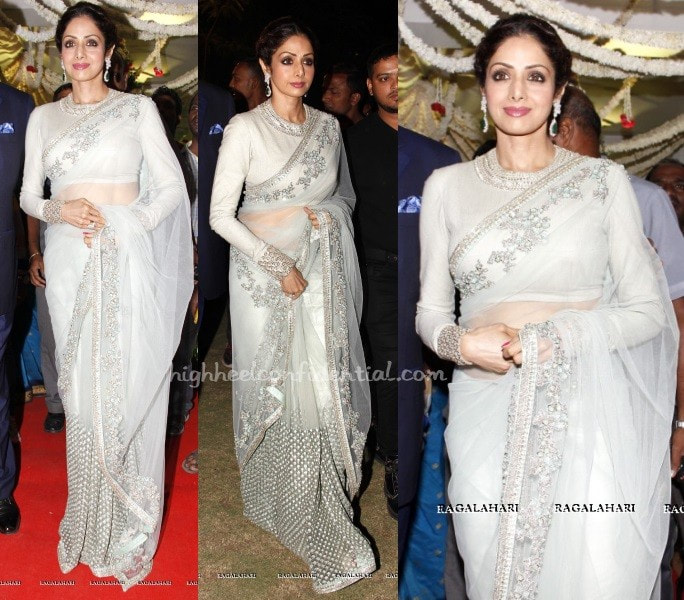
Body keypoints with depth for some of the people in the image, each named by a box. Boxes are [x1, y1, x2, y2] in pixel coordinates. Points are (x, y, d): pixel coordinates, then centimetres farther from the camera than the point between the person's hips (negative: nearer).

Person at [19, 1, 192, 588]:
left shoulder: (139, 109, 3)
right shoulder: (44, 118, 12)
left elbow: (171, 187, 0)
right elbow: (29, 195, 13)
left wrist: (123, 227, -13)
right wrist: (59, 210, -9)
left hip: (126, 259, -3)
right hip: (68, 261, 3)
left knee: (129, 384, -2)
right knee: (81, 386, 6)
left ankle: (131, 525, 13)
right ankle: (91, 520, 21)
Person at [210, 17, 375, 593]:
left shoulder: (328, 125, 7)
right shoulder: (245, 128, -8)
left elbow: (347, 193, 19)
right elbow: (220, 215, -11)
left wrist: (329, 213, -2)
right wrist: (279, 265, -17)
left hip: (321, 272, 4)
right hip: (266, 272, -4)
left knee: (325, 384, 5)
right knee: (276, 388, 3)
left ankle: (321, 498, 22)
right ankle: (279, 501, 20)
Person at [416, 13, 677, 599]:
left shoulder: (604, 179, 4)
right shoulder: (447, 186, 8)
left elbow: (648, 308, 3)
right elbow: (430, 309, 11)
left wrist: (550, 339, -13)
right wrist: (463, 343, -11)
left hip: (588, 404, -1)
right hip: (487, 408, 1)